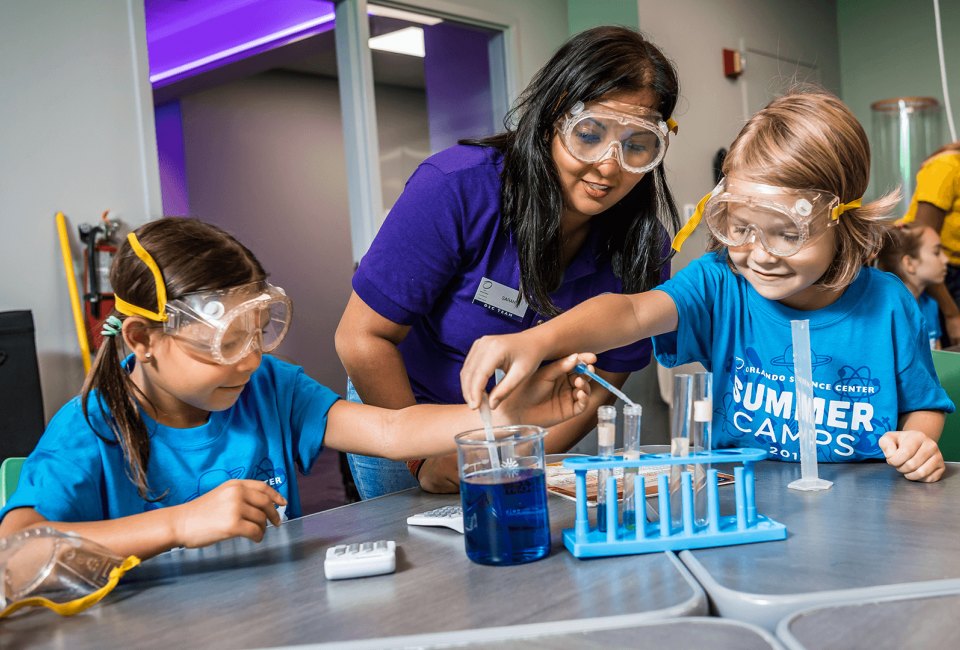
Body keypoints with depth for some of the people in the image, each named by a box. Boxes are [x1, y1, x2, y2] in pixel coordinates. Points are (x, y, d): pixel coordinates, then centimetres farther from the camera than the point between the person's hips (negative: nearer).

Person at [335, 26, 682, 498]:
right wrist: (424, 457, -22)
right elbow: (363, 339, -26)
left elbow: (598, 385, -10)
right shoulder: (457, 188, -30)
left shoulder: (644, 246, -19)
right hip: (400, 407, -2)